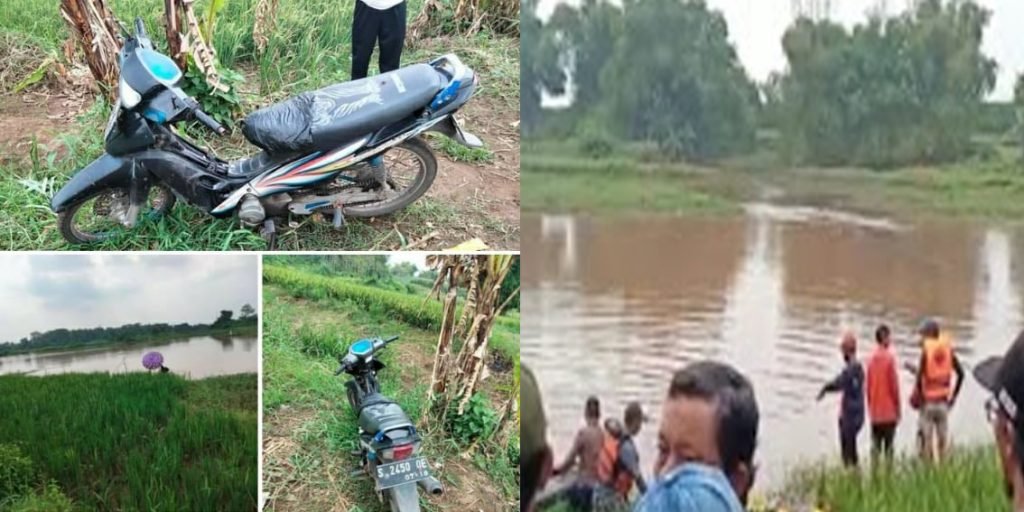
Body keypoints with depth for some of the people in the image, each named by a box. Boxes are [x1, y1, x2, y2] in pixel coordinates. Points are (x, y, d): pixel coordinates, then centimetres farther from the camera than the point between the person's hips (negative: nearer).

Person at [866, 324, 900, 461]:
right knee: (889, 446, -2)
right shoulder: (889, 358, -12)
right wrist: (898, 409, -1)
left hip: (875, 413, 5)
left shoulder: (871, 359, 5)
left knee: (875, 446, 8)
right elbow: (894, 385, -10)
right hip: (889, 412, -5)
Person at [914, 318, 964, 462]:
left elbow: (920, 375, -18)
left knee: (926, 439, 0)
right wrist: (953, 396, 10)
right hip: (943, 402, 4)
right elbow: (960, 373, 2)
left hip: (928, 402, -4)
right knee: (942, 439, 11)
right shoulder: (948, 348, 1)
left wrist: (918, 396, -5)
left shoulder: (926, 349, -11)